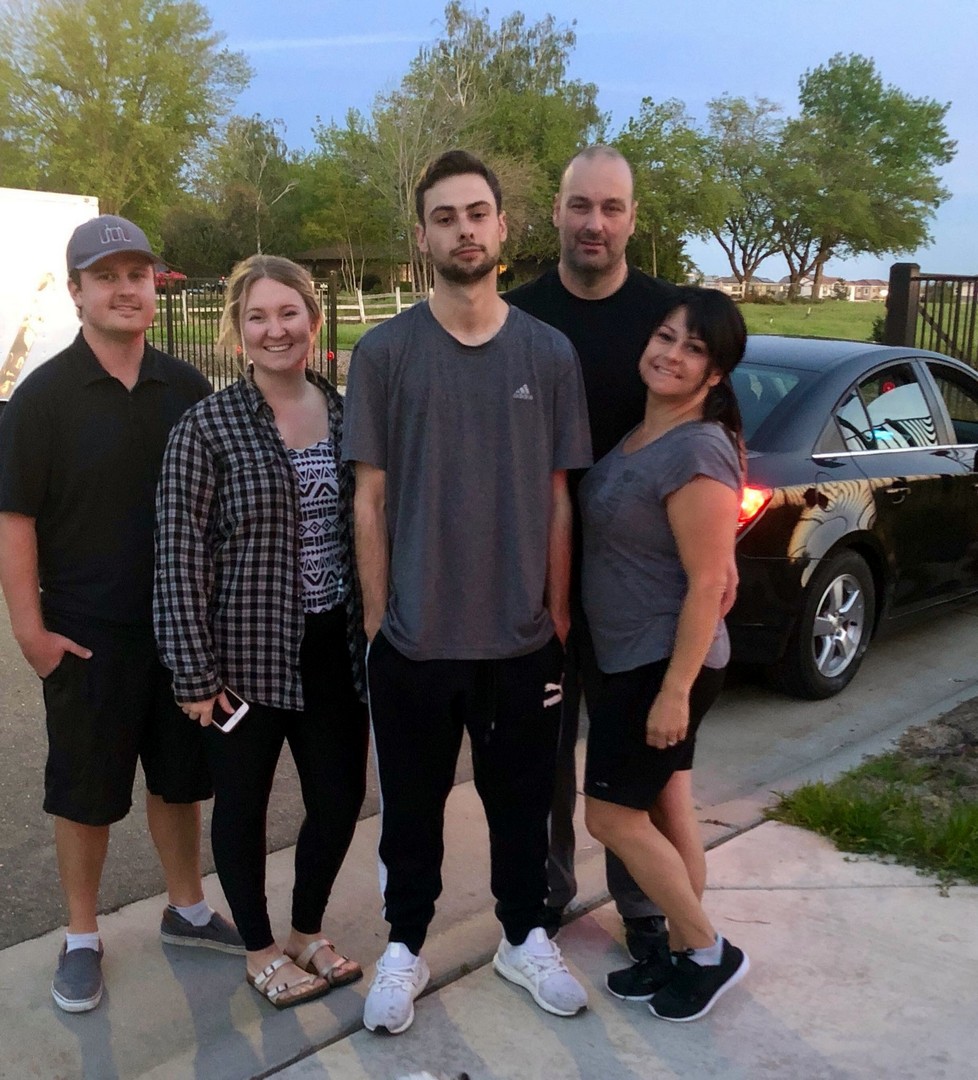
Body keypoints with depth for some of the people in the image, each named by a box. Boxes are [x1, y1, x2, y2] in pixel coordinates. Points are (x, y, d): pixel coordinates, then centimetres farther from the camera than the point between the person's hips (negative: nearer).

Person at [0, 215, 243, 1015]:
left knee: (180, 775, 16)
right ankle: (82, 938, 27)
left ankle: (187, 910, 35)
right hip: (89, 636, -3)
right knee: (85, 790, 9)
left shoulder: (186, 387, 3)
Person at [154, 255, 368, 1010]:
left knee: (341, 796, 12)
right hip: (245, 651, -4)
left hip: (332, 647, 4)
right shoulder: (207, 427, -11)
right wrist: (194, 671, -12)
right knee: (243, 803, 12)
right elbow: (180, 556, -11)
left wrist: (375, 630, 9)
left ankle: (308, 930, 37)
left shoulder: (346, 414, 3)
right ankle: (261, 949, 34)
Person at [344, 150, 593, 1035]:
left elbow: (558, 499, 4)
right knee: (412, 806, 15)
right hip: (414, 638, -1)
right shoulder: (383, 353, -4)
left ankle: (525, 938, 40)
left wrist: (557, 617, 3)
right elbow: (371, 499, -2)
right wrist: (376, 621, -4)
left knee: (522, 800, 17)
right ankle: (405, 947, 36)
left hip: (522, 637, 2)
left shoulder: (550, 354, 0)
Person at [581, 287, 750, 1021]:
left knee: (612, 813, 0)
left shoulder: (698, 452, -21)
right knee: (666, 808, 16)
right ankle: (683, 953, 30)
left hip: (666, 663, -9)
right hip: (633, 657, 9)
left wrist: (676, 689, -21)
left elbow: (707, 584, -22)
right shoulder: (636, 436, 7)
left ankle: (710, 953, 16)